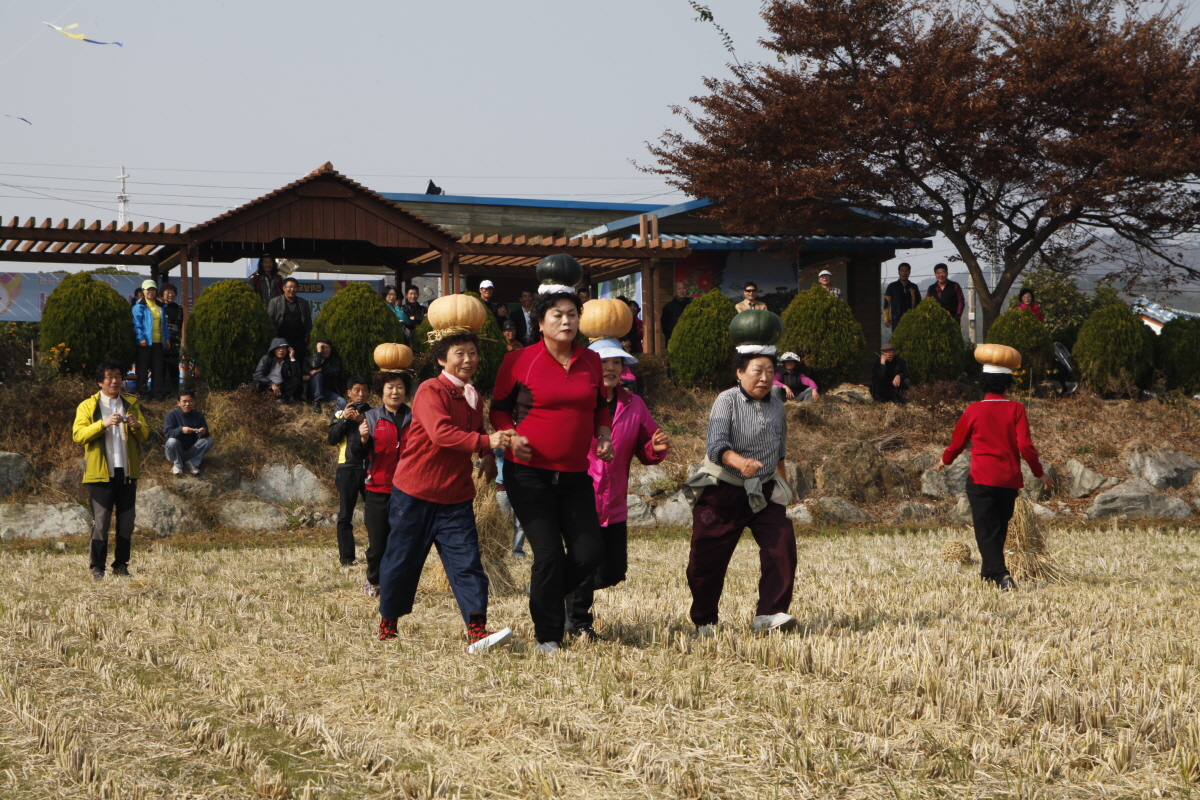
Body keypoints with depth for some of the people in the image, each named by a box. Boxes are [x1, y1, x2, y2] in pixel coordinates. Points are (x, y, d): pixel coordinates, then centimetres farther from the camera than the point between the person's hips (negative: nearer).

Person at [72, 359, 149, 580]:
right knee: (101, 521, -5)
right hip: (101, 471, -4)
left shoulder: (131, 404, 15)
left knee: (126, 520, 4)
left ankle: (121, 564, 11)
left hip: (127, 471, 4)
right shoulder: (88, 406, 4)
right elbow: (78, 435, -9)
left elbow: (144, 435, 10)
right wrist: (103, 424, -22)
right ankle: (97, 566, 0)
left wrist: (136, 426, -12)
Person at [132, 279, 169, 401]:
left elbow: (164, 323, 21)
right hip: (145, 341, -5)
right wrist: (141, 338, -18)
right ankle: (142, 392, 4)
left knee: (158, 368, 5)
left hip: (158, 341, 5)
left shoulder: (159, 306, 16)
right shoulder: (139, 306, -2)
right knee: (143, 367, -1)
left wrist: (167, 337, 15)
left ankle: (158, 392, 8)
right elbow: (137, 323, -8)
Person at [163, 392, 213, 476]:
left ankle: (193, 463, -6)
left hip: (191, 452, 3)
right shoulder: (172, 415, -10)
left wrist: (204, 432, -33)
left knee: (209, 440, -18)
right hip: (176, 452, -2)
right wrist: (181, 430, -40)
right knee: (172, 441, -34)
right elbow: (167, 432, -21)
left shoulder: (198, 416, -2)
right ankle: (177, 465, -8)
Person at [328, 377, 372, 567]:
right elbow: (332, 439, 0)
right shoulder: (340, 414, 11)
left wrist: (363, 422, -15)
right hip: (348, 468, 0)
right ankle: (346, 557, 5)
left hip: (370, 468, 0)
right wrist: (344, 419, -11)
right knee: (345, 515, 1)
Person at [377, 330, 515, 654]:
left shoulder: (473, 397, 10)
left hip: (456, 496, 5)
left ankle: (477, 632, -15)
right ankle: (387, 623, 26)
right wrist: (486, 442, -39)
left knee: (466, 562, -8)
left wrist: (488, 457, 6)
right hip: (416, 492, -5)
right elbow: (441, 432, -30)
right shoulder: (431, 392, -14)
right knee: (402, 560, 7)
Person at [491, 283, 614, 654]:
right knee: (548, 552, -9)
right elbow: (499, 409, 4)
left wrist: (604, 434, 5)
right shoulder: (519, 361, -4)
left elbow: (600, 405, 23)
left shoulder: (591, 362, 8)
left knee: (589, 553, -2)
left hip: (574, 476, 5)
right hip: (529, 474, -4)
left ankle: (544, 593, 29)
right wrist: (512, 436, -13)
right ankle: (548, 637, 7)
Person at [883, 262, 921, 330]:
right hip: (897, 320, -2)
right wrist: (886, 318, 0)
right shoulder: (892, 286, 9)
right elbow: (886, 303, 7)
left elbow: (919, 303, 19)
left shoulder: (914, 287, 15)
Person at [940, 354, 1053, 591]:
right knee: (1000, 527, 19)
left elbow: (957, 442, 8)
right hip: (1010, 480, 2)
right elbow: (1025, 446, -9)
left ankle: (1001, 575, -20)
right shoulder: (1015, 409, -3)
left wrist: (945, 460, 28)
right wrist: (1040, 473, 3)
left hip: (981, 480, -2)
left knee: (986, 531, -3)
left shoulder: (973, 410, -3)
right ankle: (989, 571, 32)